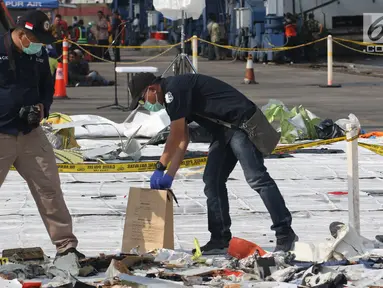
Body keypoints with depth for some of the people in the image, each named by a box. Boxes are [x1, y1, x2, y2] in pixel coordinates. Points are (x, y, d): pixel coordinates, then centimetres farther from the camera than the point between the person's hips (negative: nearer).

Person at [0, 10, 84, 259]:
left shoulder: (39, 54, 7)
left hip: (31, 133, 5)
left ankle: (65, 245, 7)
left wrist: (42, 107, 0)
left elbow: (47, 86, 19)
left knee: (49, 188, 2)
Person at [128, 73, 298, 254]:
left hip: (242, 123, -11)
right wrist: (169, 176, 12)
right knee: (212, 180, 6)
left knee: (256, 178, -16)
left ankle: (285, 234, -16)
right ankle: (220, 240, 8)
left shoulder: (174, 89, -14)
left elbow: (175, 137, -13)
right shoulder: (171, 96, 18)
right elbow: (182, 141, 17)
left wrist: (160, 168, -2)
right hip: (224, 131, 11)